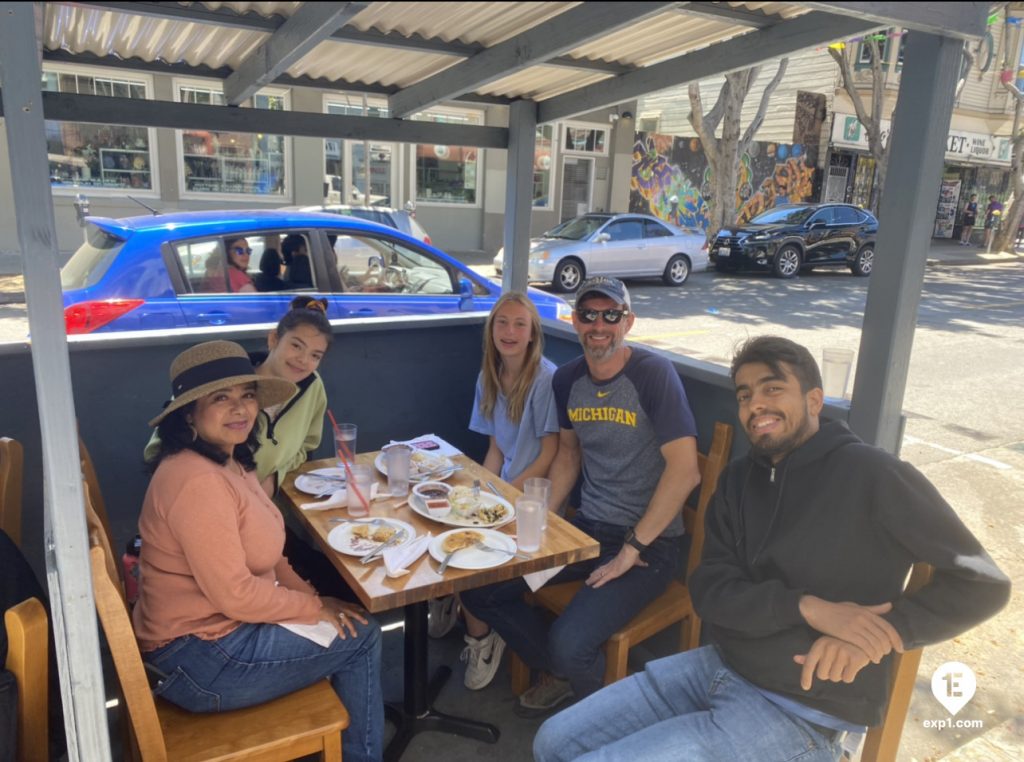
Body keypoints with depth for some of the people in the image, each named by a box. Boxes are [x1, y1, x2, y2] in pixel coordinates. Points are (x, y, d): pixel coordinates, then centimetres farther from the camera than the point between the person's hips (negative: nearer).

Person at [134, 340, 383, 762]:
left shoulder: (229, 461, 5)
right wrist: (315, 607, -13)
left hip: (214, 624, 9)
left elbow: (259, 552, 12)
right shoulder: (196, 480, -27)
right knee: (361, 636, 0)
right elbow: (235, 594, -27)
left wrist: (310, 595, 1)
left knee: (347, 620, 15)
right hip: (198, 658, -9)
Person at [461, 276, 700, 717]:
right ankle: (558, 675, 23)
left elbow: (685, 470, -21)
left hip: (650, 542, -6)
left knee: (569, 644, -25)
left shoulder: (653, 374, -15)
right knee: (479, 589, -1)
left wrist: (631, 549, -18)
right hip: (586, 529, 7)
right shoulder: (567, 380, 5)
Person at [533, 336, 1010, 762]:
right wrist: (806, 607, -20)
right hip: (717, 668, 6)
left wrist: (875, 635, -21)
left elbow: (984, 584, -8)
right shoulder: (739, 479, 8)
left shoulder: (871, 475, -11)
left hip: (800, 711, -6)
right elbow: (710, 588, -2)